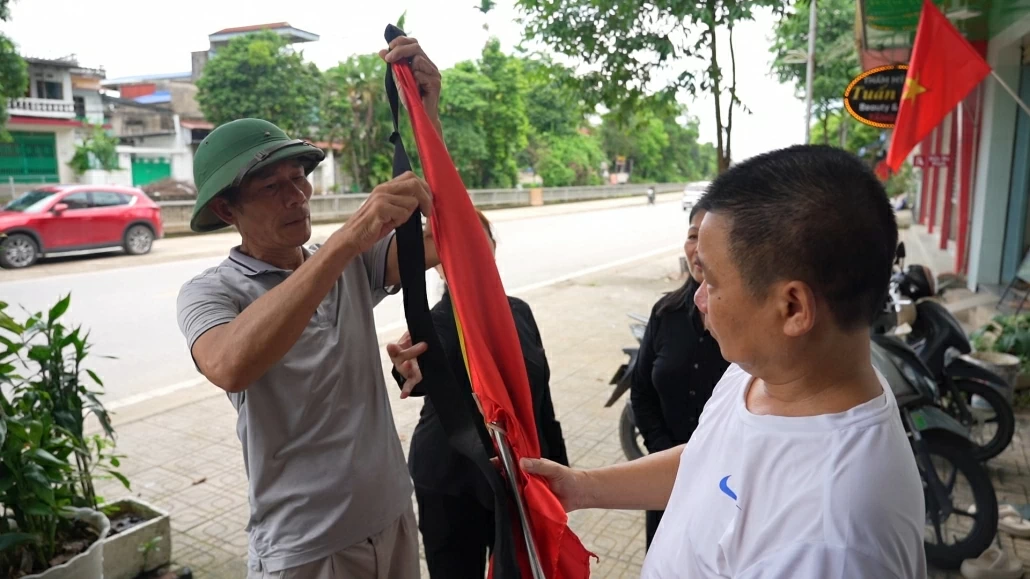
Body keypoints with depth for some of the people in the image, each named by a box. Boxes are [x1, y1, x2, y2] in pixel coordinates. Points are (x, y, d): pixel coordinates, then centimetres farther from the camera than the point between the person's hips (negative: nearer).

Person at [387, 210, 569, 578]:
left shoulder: (518, 311, 0)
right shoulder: (437, 324, -15)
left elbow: (541, 398, 8)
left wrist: (559, 467, 11)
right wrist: (414, 375, -62)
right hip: (454, 487, -4)